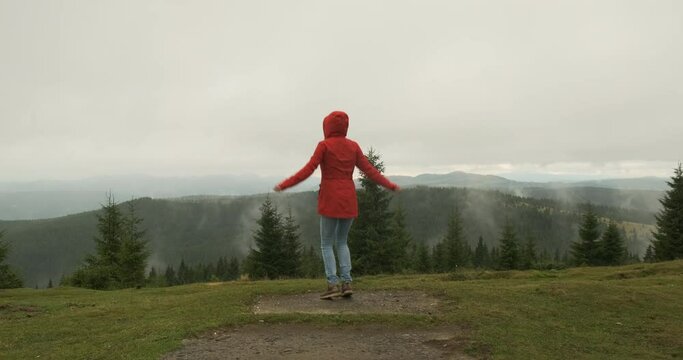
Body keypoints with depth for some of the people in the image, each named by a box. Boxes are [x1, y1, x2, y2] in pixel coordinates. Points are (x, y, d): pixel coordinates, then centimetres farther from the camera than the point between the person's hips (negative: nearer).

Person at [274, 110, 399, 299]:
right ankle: (347, 283, 4)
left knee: (326, 245, 6)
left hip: (330, 201, -4)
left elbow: (308, 170, -12)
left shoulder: (324, 145, -6)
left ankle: (333, 286, -3)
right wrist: (389, 185, 15)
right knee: (341, 242, 16)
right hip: (349, 201, 4)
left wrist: (284, 184, -8)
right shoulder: (353, 146, 6)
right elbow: (369, 170, 4)